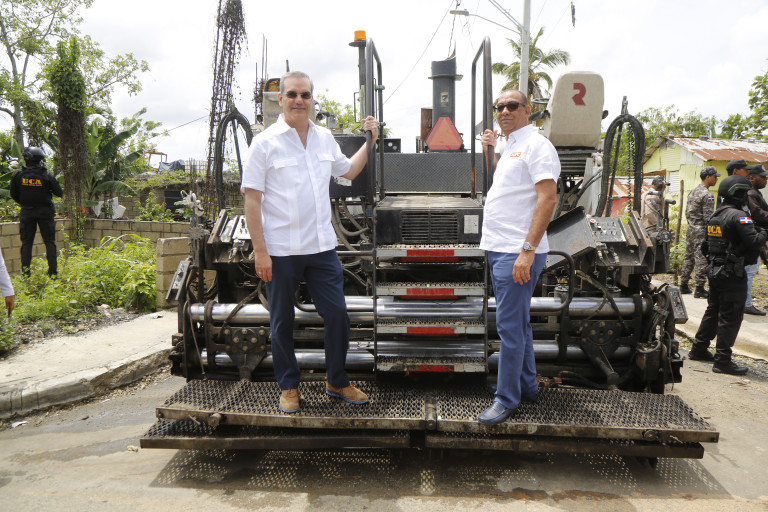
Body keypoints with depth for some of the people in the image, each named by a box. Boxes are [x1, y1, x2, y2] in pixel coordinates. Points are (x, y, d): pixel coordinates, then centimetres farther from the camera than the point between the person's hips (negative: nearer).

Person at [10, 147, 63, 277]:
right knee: (49, 242, 5)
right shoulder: (46, 175, -12)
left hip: (26, 212, 2)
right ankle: (53, 272, 2)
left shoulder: (18, 175, -4)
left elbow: (14, 195, 5)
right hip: (45, 212, -2)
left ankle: (25, 273, 6)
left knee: (26, 243, 8)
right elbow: (59, 193, -6)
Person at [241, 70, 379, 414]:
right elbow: (251, 201, -8)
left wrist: (370, 141, 18)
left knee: (337, 314, 7)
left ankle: (337, 382, 26)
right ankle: (289, 387, 28)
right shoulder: (265, 143, -5)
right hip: (280, 252, -4)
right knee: (282, 322, 9)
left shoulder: (325, 138, 10)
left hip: (322, 247, 4)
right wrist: (260, 251, -13)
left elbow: (347, 171, 28)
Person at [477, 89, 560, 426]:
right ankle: (527, 387, 29)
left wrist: (528, 250, -25)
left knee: (510, 325, -6)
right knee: (517, 322, 16)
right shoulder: (510, 146, 20)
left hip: (517, 252, -10)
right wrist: (490, 151, 19)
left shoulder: (536, 145, -9)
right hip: (499, 248, 10)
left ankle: (506, 399, 4)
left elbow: (548, 198, -19)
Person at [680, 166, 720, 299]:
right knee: (702, 260, -4)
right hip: (701, 232, -9)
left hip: (690, 230, 9)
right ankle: (699, 289, -2)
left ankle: (683, 286, 20)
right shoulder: (707, 195, -14)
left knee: (688, 258, 14)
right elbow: (708, 217, -18)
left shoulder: (693, 192, 13)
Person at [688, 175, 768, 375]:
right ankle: (722, 361, 2)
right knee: (730, 316, -3)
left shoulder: (715, 215, 11)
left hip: (715, 270, 9)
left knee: (713, 311, 19)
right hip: (732, 274, -9)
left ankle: (698, 349, 27)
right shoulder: (738, 216, -16)